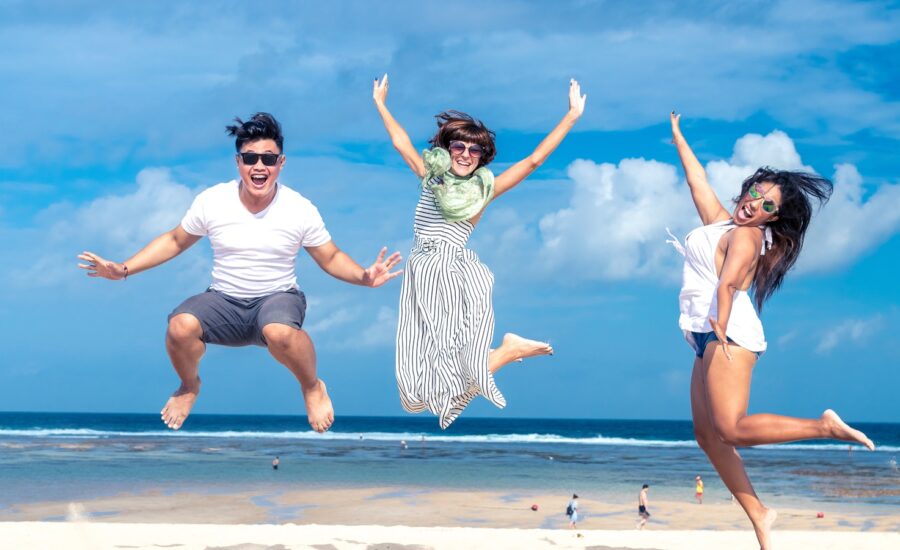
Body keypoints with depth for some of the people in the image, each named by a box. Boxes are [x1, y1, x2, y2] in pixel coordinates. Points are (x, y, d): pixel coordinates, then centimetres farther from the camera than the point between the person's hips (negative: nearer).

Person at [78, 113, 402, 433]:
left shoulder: (301, 210, -7)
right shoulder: (211, 201, -6)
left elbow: (331, 259, 3)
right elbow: (174, 241, 8)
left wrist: (363, 277, -19)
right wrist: (123, 270, -1)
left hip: (278, 298, -2)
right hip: (224, 301, 2)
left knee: (280, 332, -39)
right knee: (180, 327, -31)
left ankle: (312, 388, -5)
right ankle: (189, 386, 5)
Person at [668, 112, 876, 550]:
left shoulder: (746, 236, -3)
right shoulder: (720, 221, 21)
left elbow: (728, 282, -22)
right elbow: (696, 178, 33)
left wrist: (721, 324, -35)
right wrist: (677, 136, 42)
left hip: (729, 333, -9)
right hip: (709, 338, 9)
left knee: (731, 430, -22)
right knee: (707, 436, 4)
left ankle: (825, 426, -16)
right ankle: (759, 515, 6)